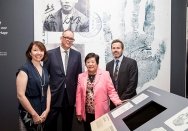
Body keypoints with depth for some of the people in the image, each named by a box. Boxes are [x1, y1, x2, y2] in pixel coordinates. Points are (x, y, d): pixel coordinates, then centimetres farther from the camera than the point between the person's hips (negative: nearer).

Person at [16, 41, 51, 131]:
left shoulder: (45, 70, 8)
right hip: (28, 114, -6)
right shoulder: (24, 70, -12)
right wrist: (34, 114, -14)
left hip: (42, 114, 6)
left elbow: (48, 91, 9)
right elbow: (20, 95, -17)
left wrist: (47, 110, -3)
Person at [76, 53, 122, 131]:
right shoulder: (81, 76, 4)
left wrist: (118, 103, -18)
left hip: (101, 112, -2)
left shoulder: (105, 74, -5)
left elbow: (111, 91, -3)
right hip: (86, 113, 3)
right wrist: (79, 112, 4)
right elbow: (79, 95, 5)